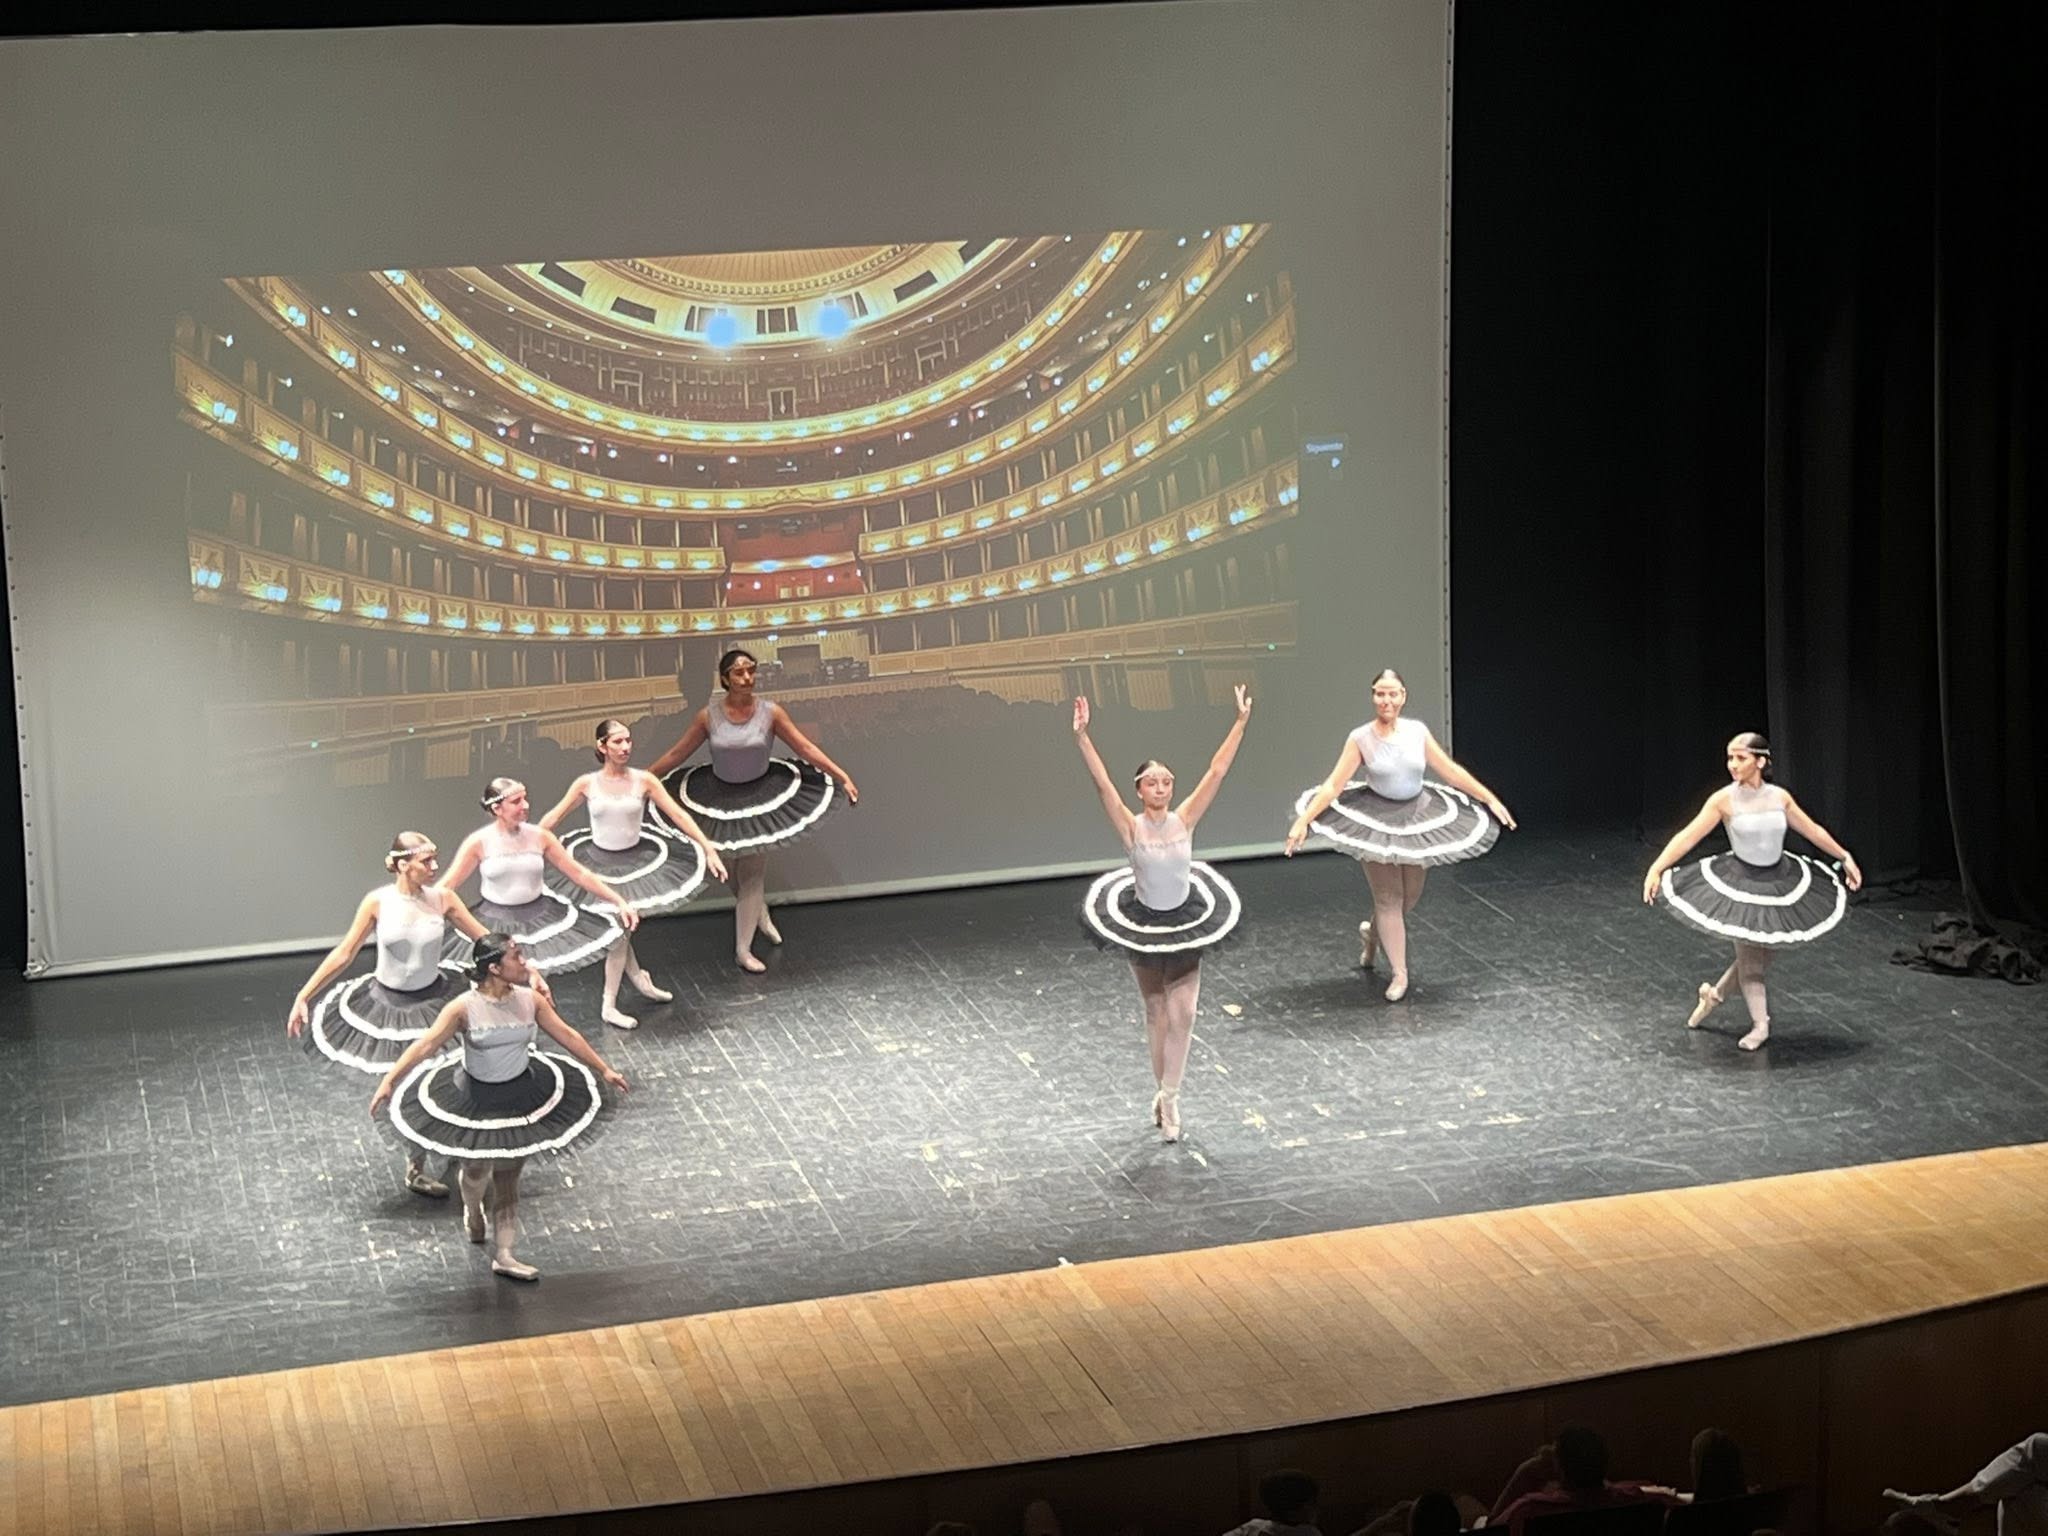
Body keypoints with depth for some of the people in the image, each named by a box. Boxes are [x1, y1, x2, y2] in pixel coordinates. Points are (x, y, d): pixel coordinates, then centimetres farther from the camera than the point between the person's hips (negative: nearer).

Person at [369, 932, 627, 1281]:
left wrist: (604, 1071, 7)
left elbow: (568, 1036, 0)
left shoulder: (530, 1000, -10)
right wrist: (388, 1082, -31)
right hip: (475, 1100, -3)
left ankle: (503, 1255, 19)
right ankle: (472, 1210, 51)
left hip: (520, 1097, 3)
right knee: (476, 1171, 14)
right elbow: (425, 1045, -24)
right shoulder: (464, 1008, -22)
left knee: (508, 1176, 10)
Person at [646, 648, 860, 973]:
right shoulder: (709, 716, -13)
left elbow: (806, 748, -11)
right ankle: (760, 916, 41)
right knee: (736, 870, 13)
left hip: (760, 796, -1)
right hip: (721, 798, 1)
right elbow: (676, 754, -4)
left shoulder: (770, 712, -15)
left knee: (753, 871, 1)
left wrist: (842, 777, -14)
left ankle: (743, 948, 10)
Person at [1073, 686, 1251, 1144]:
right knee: (1157, 1014, 12)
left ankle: (1168, 1097, 1)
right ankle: (1167, 1095, 27)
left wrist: (1241, 723, -18)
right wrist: (1082, 737, -40)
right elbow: (1102, 783, -27)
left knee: (1182, 1015, -7)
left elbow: (1216, 772, -13)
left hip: (1185, 924, 1)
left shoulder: (1184, 819, -9)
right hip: (1142, 925, -1)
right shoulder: (1131, 827, -15)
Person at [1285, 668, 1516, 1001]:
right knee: (1388, 898, -1)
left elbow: (1451, 771, 2)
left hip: (1418, 819, 4)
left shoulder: (1417, 731, -5)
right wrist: (1303, 820, -23)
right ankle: (1400, 973, 11)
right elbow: (1333, 785, -14)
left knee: (1410, 896, 13)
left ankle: (1372, 932, 44)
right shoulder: (1360, 738, -14)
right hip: (1377, 822, -3)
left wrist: (1491, 799, 3)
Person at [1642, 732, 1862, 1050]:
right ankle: (1760, 1026, 10)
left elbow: (1812, 830, 8)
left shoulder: (1779, 797, -6)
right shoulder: (1724, 800, -15)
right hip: (1739, 884, -3)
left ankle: (1716, 993, 35)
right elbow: (1687, 836, -19)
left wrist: (1845, 858, 12)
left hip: (1778, 884, 3)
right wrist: (1656, 869, -29)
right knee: (1748, 958, -1)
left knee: (1760, 956, 11)